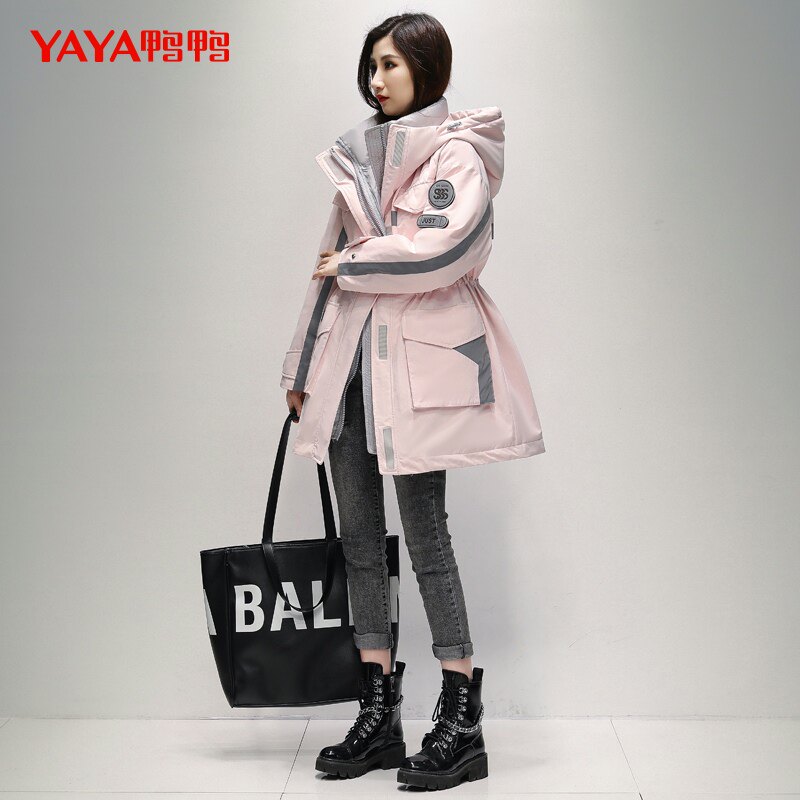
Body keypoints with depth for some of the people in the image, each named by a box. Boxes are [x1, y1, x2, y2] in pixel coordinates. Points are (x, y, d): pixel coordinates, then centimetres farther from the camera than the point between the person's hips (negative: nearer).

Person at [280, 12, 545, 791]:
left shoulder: (457, 153, -2)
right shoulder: (361, 154, 18)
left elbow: (443, 247, -18)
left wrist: (352, 265, -7)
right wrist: (303, 365, 19)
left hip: (419, 355, -7)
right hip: (350, 353, 7)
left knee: (424, 529, -5)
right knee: (359, 534, 6)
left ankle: (461, 718, 6)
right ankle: (378, 714, 16)